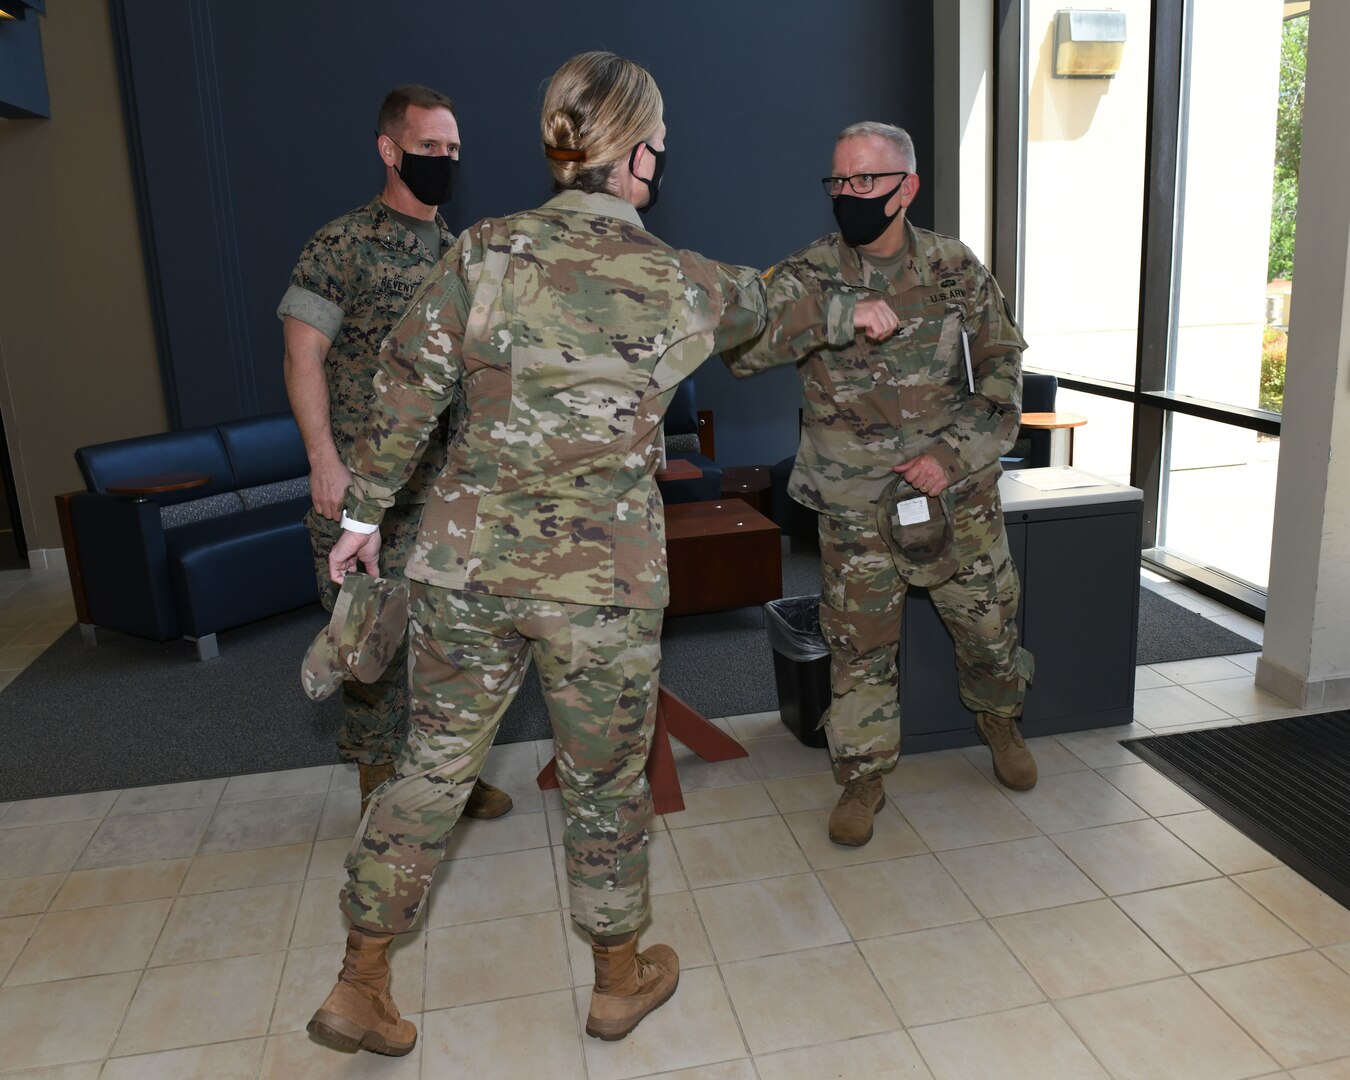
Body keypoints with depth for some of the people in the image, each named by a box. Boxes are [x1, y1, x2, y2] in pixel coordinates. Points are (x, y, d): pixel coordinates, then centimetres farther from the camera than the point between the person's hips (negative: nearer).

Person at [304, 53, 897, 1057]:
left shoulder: (484, 251, -3)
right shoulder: (684, 284, -4)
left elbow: (406, 388, -4)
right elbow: (771, 307, 15)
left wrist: (367, 511, 8)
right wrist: (853, 313, 36)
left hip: (466, 561, 2)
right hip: (603, 581, -2)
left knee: (433, 766, 17)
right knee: (606, 783, 16)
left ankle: (362, 984, 30)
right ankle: (621, 976, 38)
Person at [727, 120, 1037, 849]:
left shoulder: (957, 271, -2)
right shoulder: (806, 278, -6)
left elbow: (1001, 373, 1)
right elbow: (741, 351, -19)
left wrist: (953, 453, -12)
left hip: (958, 492, 2)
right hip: (856, 507, -1)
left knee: (988, 620, 15)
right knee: (858, 642, 4)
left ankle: (997, 719, 46)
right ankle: (863, 776, 24)